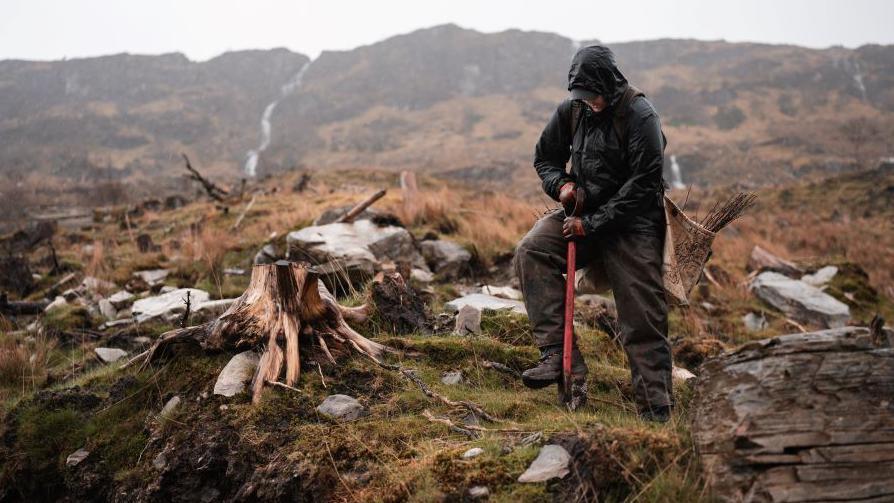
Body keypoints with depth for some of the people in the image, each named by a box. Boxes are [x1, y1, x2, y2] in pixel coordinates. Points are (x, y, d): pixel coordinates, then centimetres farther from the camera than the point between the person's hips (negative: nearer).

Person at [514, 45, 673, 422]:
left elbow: (643, 185, -18)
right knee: (531, 251, -21)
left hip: (631, 221, -5)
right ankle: (558, 353, -23)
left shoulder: (640, 116, -14)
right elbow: (545, 157, 17)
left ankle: (656, 411, 1)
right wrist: (561, 184, -6)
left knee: (643, 318, -7)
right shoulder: (572, 110, 3)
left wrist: (592, 224, -21)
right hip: (584, 211, 5)